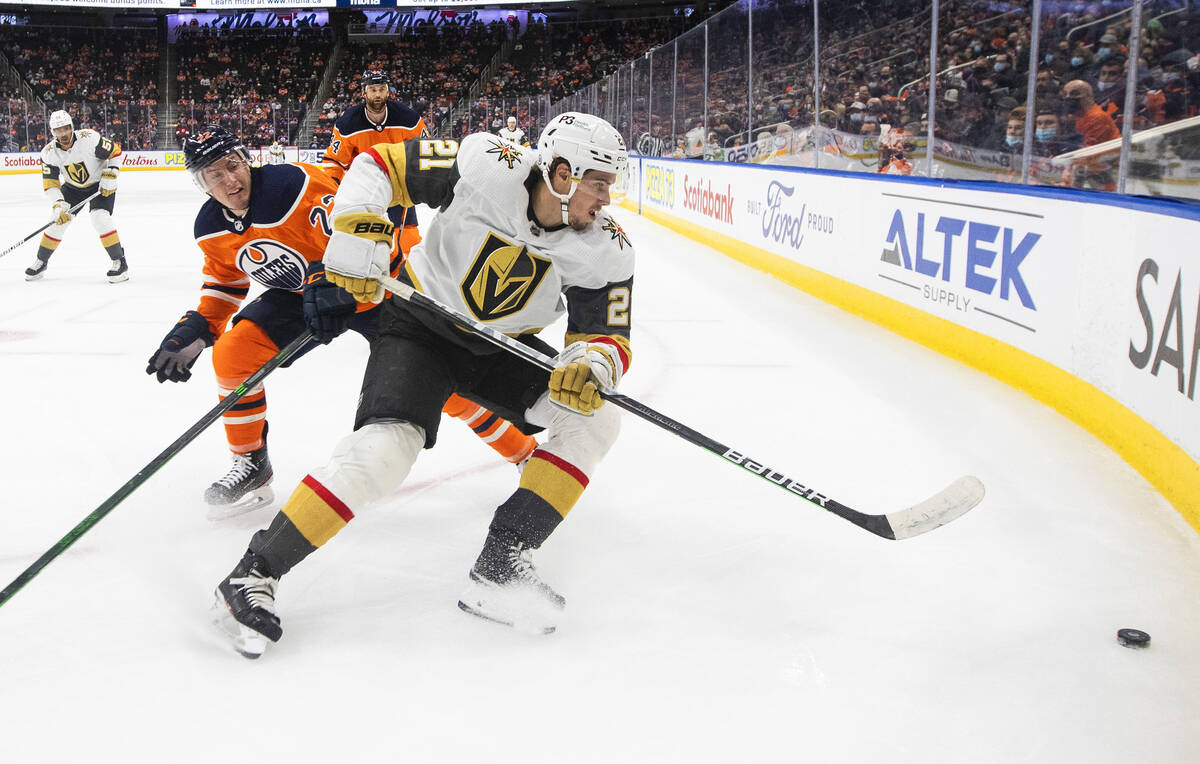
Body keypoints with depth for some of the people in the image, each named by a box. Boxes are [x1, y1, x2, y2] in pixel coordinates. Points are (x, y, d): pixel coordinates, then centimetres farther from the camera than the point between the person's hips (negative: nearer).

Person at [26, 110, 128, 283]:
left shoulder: (89, 138, -27)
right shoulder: (49, 153, -16)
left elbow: (115, 151, -15)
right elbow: (50, 184, -15)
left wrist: (110, 177, -19)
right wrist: (58, 206, -29)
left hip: (100, 185, -4)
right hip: (72, 187, 4)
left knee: (100, 217, -25)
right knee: (58, 220, -2)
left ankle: (120, 263, -16)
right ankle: (41, 262, 17)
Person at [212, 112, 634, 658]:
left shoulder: (606, 251, -16)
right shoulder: (485, 167, -25)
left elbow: (608, 335, -13)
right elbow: (379, 165, -16)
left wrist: (591, 365, -37)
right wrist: (355, 229, -31)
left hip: (501, 346, 5)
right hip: (421, 323, -4)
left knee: (592, 419, -13)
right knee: (387, 446, -25)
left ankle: (500, 568, -14)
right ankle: (253, 575, -14)